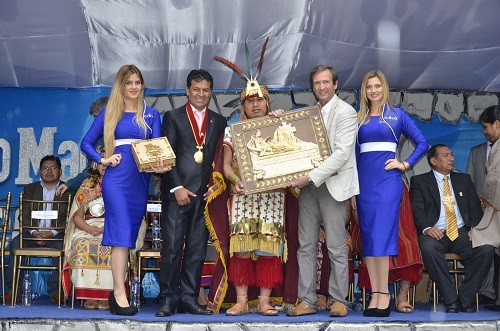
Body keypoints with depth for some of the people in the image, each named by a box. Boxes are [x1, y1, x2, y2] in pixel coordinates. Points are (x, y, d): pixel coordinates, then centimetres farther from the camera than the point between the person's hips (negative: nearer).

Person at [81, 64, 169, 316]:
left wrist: (160, 164, -18)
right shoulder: (109, 114, 7)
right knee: (121, 234, -12)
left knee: (129, 236, 6)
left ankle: (117, 291, 14)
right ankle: (120, 294, -11)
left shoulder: (151, 115, 12)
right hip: (116, 179, -3)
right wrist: (102, 160, -6)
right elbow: (86, 143, 10)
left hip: (141, 181, 3)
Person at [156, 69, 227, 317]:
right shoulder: (173, 117, 5)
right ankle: (168, 299, 3)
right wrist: (177, 188, -11)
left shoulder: (219, 122, 15)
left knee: (197, 249, 4)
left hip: (206, 193, 3)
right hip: (177, 192, -3)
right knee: (172, 247, -4)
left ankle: (188, 298, 11)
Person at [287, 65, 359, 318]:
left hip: (332, 184, -6)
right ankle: (306, 301, 9)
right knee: (306, 246, 4)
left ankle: (339, 300, 8)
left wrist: (311, 177, -19)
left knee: (336, 247, -1)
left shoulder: (345, 112, -4)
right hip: (308, 184, 6)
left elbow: (341, 154, -14)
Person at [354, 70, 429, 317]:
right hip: (364, 182, 4)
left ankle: (384, 295, -7)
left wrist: (405, 164, -3)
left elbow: (422, 143, 6)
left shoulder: (397, 115, 6)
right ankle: (375, 295, 6)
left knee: (381, 236, -11)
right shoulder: (359, 118, 13)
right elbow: (354, 152, 14)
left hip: (387, 180, -3)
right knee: (368, 237, 2)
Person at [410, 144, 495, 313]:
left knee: (486, 249, -27)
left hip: (462, 233, 3)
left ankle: (466, 299, -16)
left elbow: (475, 207, 14)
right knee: (428, 248, -38)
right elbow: (417, 210, -3)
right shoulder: (419, 181, 10)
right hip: (436, 233, -3)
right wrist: (426, 228, -23)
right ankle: (450, 300, -27)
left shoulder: (464, 179, 21)